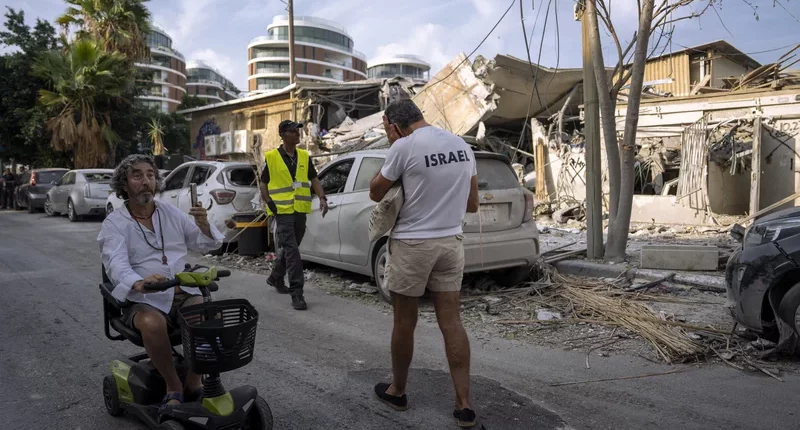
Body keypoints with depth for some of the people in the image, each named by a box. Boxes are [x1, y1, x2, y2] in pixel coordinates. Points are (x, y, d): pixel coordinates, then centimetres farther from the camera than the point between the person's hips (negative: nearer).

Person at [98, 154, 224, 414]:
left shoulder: (172, 213, 11)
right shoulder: (114, 224, -1)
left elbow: (207, 245, 10)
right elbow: (116, 264, -19)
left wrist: (204, 226, -15)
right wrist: (138, 283, -42)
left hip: (182, 293, 3)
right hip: (143, 299, -3)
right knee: (152, 324, -36)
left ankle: (194, 382, -7)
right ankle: (173, 387, -14)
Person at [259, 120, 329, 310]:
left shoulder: (304, 156, 8)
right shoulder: (271, 157, -3)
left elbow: (313, 179, 9)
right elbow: (263, 183, 2)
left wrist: (322, 198, -5)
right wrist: (268, 203, -11)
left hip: (300, 210, 5)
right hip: (283, 210, -5)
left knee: (289, 248, 18)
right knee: (291, 250, -11)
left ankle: (275, 278, 40)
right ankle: (297, 292, -9)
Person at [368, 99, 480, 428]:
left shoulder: (404, 146, -13)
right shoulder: (462, 146, 7)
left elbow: (375, 193, -1)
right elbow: (472, 204, 12)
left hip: (412, 243, -5)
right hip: (451, 241, 6)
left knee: (404, 322, 10)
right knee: (451, 322, 8)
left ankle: (397, 391, 28)